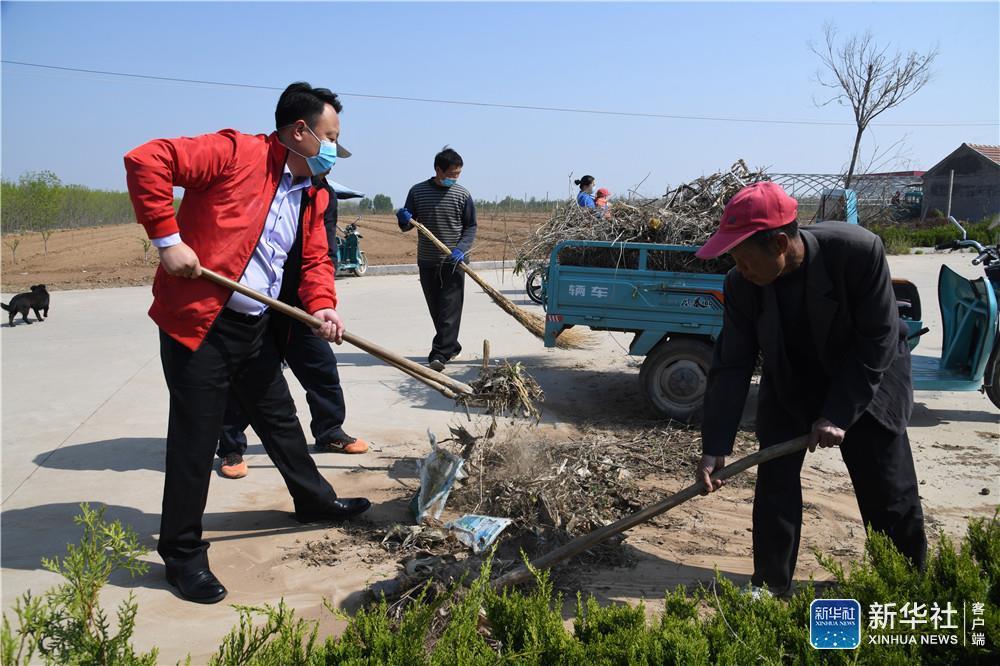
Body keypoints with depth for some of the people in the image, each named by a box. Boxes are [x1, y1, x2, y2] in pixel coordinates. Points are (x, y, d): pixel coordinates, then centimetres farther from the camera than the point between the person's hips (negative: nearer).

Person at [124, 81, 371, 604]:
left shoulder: (314, 196, 11)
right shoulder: (236, 153, -13)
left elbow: (315, 259, 10)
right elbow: (145, 160, -19)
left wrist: (321, 305, -10)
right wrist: (167, 238, -22)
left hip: (256, 327, 8)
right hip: (197, 321, -8)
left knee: (280, 418, 21)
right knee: (195, 439, 1)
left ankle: (315, 500, 42)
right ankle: (182, 553, 17)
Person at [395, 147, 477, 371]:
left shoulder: (462, 195, -2)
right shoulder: (418, 191, 2)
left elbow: (470, 227, 2)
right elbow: (406, 226, 9)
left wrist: (461, 249, -15)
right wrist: (404, 220, -15)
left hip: (454, 262, -2)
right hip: (427, 261, 3)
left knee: (450, 308, -8)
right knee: (436, 308, 10)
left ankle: (440, 354, -11)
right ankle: (451, 346, 25)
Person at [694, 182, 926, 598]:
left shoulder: (859, 250, -31)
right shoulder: (742, 285, -22)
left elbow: (878, 341, -25)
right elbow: (731, 366, -19)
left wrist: (839, 413, -27)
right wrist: (715, 447, -23)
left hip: (866, 378, -2)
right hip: (789, 384, 2)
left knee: (889, 488, 3)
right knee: (774, 481, -2)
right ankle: (770, 585, 14)